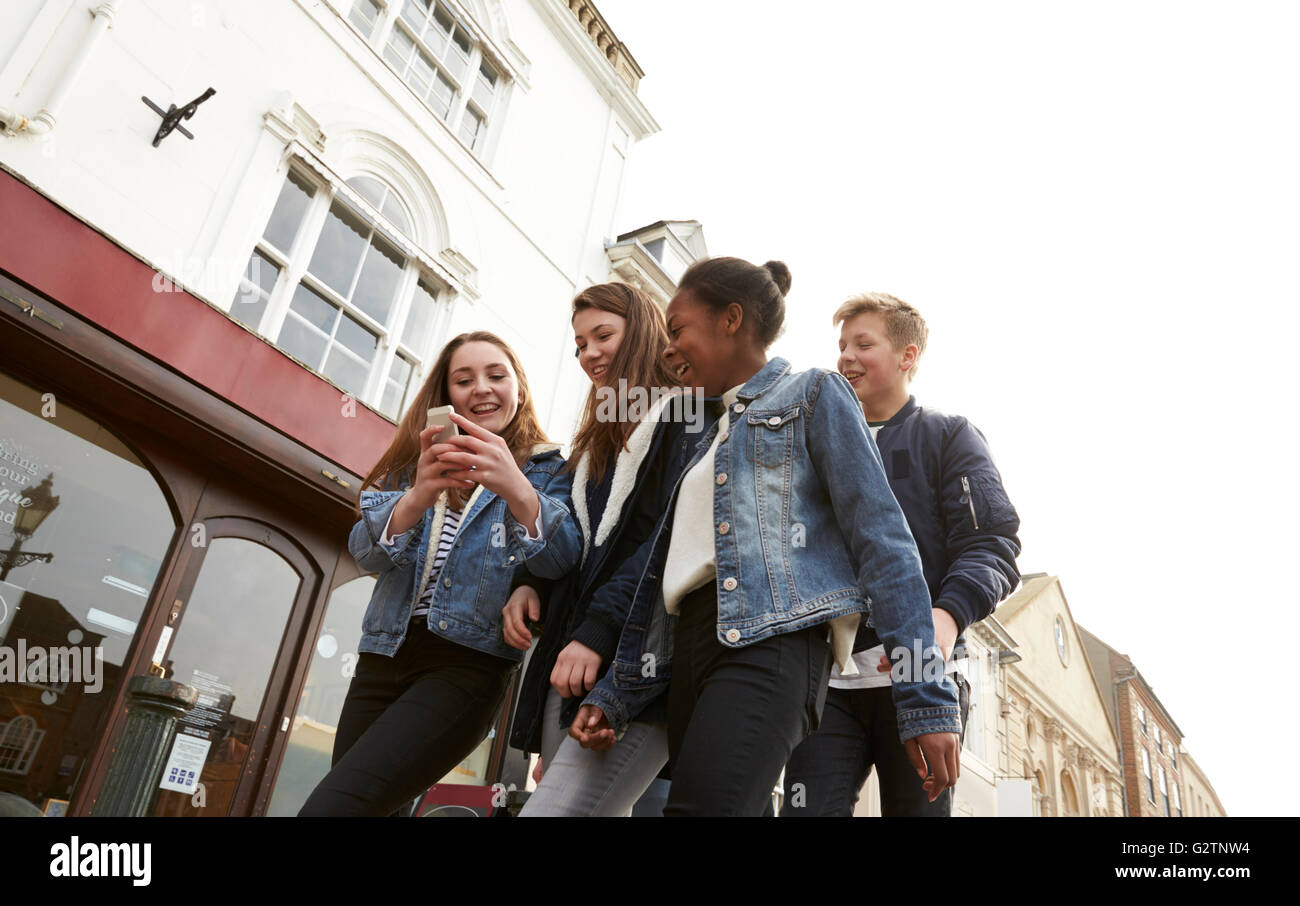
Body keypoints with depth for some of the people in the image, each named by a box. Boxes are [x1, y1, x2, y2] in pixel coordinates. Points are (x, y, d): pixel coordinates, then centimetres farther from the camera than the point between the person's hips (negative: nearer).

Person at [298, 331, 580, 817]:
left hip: (467, 665, -5)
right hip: (385, 654, 5)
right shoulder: (413, 459, 14)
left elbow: (568, 564, -14)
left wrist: (515, 489, -32)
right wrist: (418, 496, -22)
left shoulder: (546, 469, 3)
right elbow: (365, 551, -1)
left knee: (329, 807, -17)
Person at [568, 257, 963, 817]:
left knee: (699, 803, -24)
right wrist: (613, 694, 18)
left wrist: (927, 700, -12)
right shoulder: (710, 439, 26)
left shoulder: (812, 396, 6)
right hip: (691, 651, 8)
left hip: (769, 643, -7)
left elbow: (883, 542, -5)